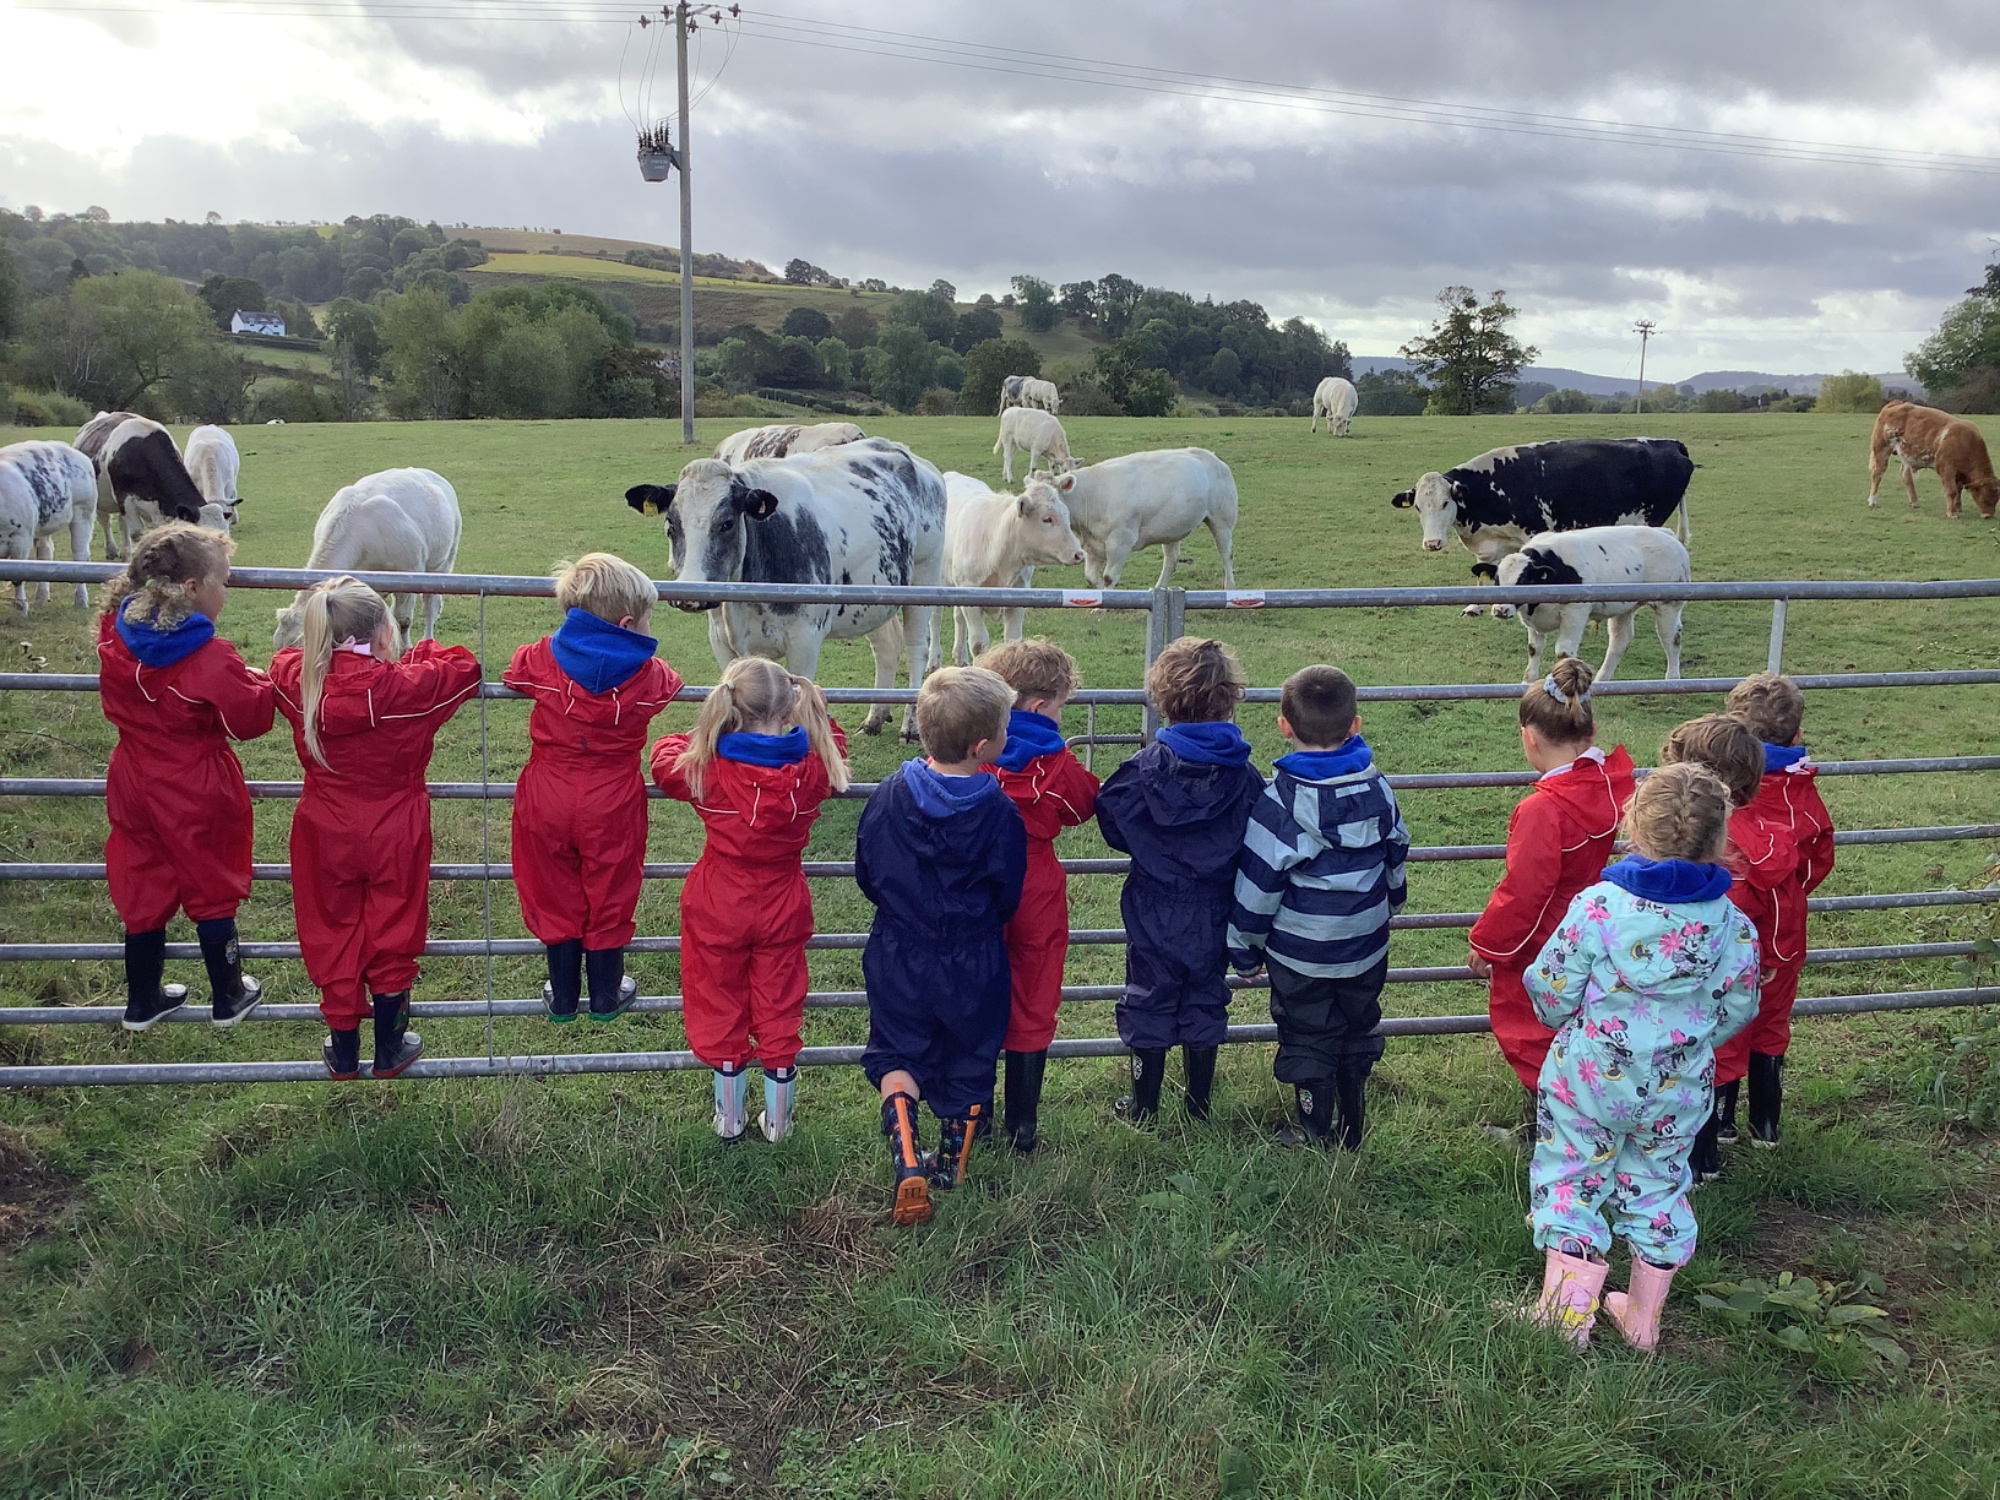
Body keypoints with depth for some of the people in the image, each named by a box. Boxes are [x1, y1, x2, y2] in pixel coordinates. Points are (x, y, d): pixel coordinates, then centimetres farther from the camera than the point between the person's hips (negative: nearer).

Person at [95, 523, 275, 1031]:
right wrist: (265, 681, -1)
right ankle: (228, 998, 25)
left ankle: (142, 1000, 29)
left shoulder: (116, 637, -6)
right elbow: (250, 717, -17)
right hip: (198, 795, -5)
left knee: (143, 889, 16)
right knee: (212, 892, 11)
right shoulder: (211, 659, -25)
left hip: (135, 786, 6)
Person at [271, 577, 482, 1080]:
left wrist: (328, 652, 11)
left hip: (325, 835, 3)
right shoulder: (408, 686, -22)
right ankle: (389, 1049, 26)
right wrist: (416, 655, 4)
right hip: (394, 835, -2)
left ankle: (343, 1051, 27)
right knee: (392, 936, 14)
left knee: (332, 936, 16)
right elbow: (464, 666, -7)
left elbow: (284, 659, 11)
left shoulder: (298, 680, -12)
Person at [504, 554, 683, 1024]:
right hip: (612, 806, -1)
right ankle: (606, 995, 27)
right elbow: (669, 687, 8)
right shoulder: (647, 673, -14)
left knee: (555, 895, 15)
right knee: (609, 896, 14)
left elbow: (513, 675, 10)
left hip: (547, 802, 1)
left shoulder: (542, 659, -10)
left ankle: (563, 995, 26)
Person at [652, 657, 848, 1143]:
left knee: (721, 1007, 17)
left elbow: (665, 758, 0)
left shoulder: (707, 767, -22)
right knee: (779, 1008, 16)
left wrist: (705, 735, 12)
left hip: (719, 907, -1)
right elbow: (834, 745, 7)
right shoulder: (812, 768, -17)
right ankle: (778, 1118, 27)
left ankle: (729, 1116, 29)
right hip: (783, 907, 2)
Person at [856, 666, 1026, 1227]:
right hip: (974, 968, -2)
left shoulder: (890, 793, -13)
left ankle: (908, 1164, 0)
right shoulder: (999, 813, -20)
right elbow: (1008, 897, -7)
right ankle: (953, 1165, 34)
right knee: (968, 1062, 19)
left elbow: (866, 874, -1)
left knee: (898, 1054, 18)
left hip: (898, 960, 2)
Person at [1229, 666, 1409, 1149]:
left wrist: (1245, 948, -3)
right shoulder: (1377, 790, -6)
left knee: (1308, 1040, 11)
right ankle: (1352, 1134, 33)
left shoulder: (1280, 801, -21)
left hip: (1300, 952, -4)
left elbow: (1258, 885, -16)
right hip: (1366, 946, 5)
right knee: (1358, 1032, 20)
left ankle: (1316, 1136, 22)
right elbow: (1395, 860, 9)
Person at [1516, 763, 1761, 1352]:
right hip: (1680, 1087, 3)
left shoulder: (1597, 905, -20)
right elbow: (1737, 1011, 1)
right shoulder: (1732, 925, -11)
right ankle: (1644, 1318, 31)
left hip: (1590, 1077, -3)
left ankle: (1568, 1311, 15)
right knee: (1658, 1186, 19)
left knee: (1570, 1180, 13)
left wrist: (1566, 1018, 9)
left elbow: (1550, 992, -14)